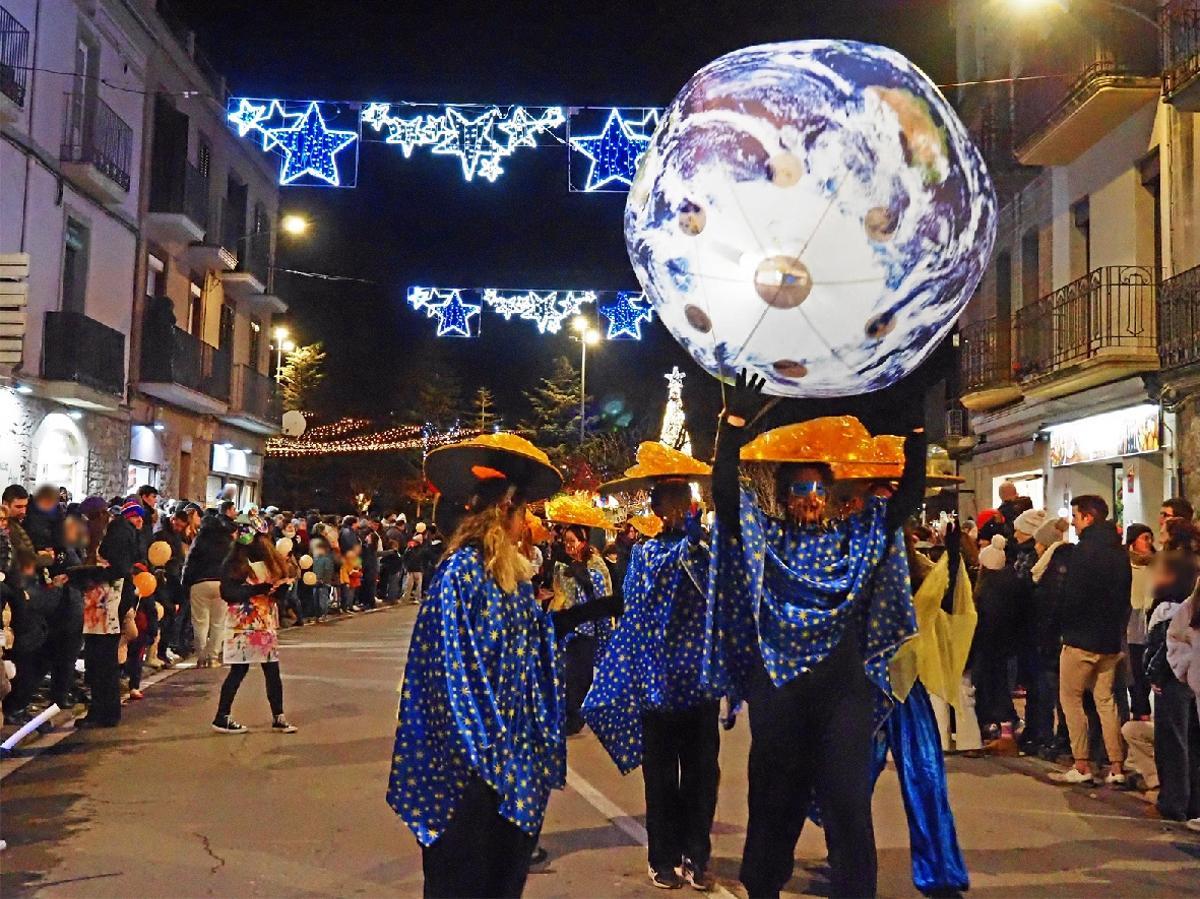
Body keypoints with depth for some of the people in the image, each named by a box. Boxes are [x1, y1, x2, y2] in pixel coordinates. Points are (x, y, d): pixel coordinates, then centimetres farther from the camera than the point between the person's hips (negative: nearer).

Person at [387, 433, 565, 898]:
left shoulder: (513, 574, 9)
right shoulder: (462, 571, -16)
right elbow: (455, 670, -19)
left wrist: (542, 744, 12)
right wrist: (485, 752, -19)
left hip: (515, 762, 8)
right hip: (474, 768, -8)